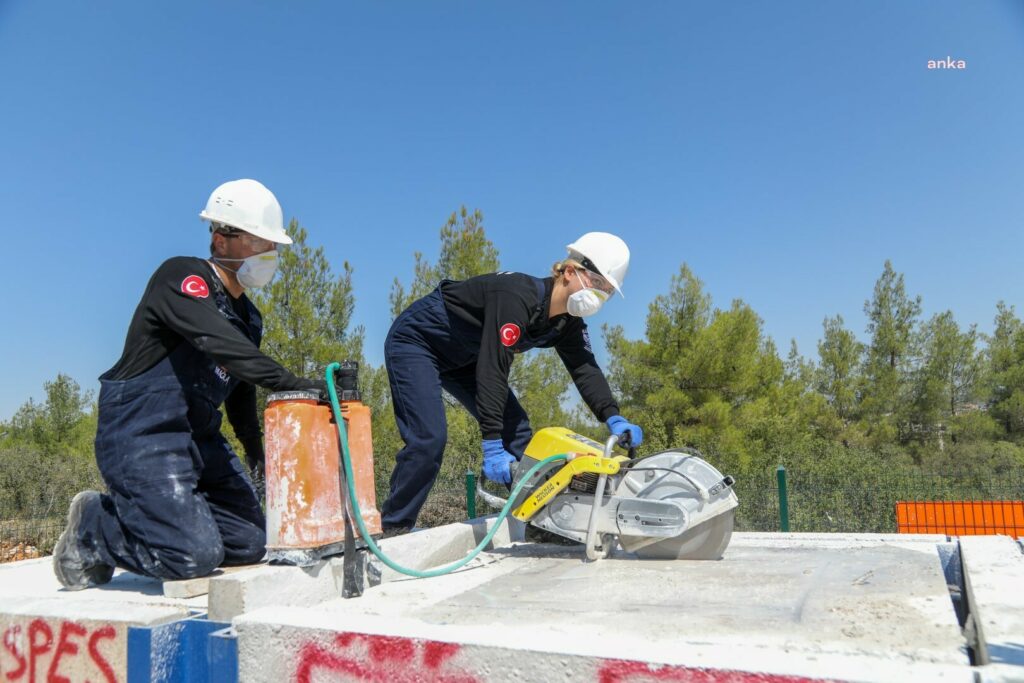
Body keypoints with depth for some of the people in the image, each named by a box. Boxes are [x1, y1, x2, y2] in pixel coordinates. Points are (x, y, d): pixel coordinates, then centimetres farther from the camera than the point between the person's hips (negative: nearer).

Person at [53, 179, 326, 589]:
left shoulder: (249, 318, 13)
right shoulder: (182, 277, -12)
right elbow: (221, 344, -31)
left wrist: (257, 450, 14)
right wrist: (291, 384, -37)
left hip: (200, 439, 9)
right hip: (142, 437, -9)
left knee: (250, 543, 3)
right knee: (195, 556, -18)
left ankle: (140, 515, 18)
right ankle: (92, 527, 8)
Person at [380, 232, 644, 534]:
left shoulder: (568, 322, -8)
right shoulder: (517, 297, -35)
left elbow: (585, 369, -12)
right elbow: (493, 370, -39)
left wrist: (614, 418, -28)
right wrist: (492, 447, -41)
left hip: (460, 357, 8)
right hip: (415, 340, -8)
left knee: (515, 428, -1)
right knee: (429, 438, -21)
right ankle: (393, 529, -5)